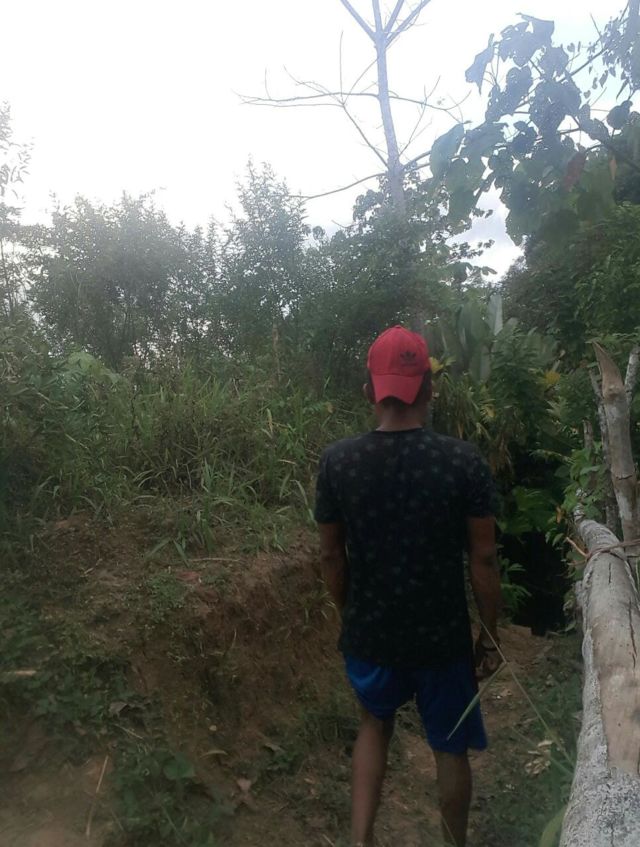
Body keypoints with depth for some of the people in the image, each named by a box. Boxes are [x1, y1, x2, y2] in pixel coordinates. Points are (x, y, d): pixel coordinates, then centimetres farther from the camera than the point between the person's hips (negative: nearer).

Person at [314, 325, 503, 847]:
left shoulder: (337, 462, -12)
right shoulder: (464, 462, -16)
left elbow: (331, 556, -3)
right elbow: (483, 559, -10)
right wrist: (490, 634, 4)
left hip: (370, 633, 2)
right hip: (443, 637, -1)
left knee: (376, 725, 30)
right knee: (451, 749, 23)